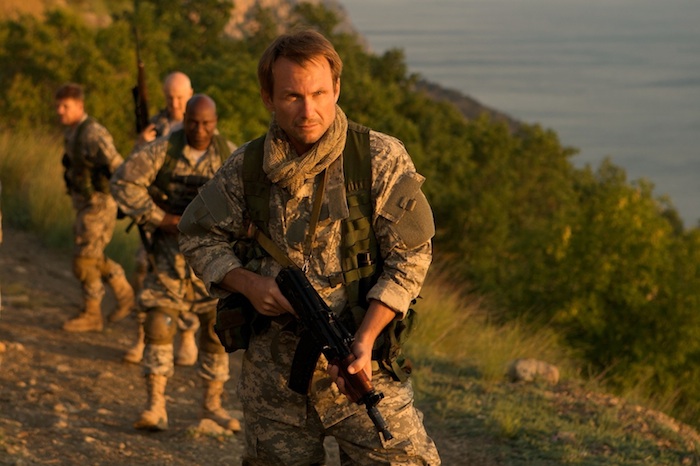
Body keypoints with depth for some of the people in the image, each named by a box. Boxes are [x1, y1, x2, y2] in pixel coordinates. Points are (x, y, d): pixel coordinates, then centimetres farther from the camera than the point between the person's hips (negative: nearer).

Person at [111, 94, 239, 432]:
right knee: (159, 324, -9)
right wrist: (159, 218, -15)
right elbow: (124, 182, -10)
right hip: (172, 249, -1)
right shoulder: (163, 150, -8)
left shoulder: (229, 154, -2)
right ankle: (155, 408, -6)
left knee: (217, 328, 2)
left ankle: (212, 405, 15)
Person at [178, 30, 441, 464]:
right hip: (272, 368, 3)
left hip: (357, 362, -2)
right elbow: (198, 236, 12)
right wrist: (248, 284, -7)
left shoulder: (381, 158, -7)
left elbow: (410, 255, -7)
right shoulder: (246, 168, 1)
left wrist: (364, 340, -17)